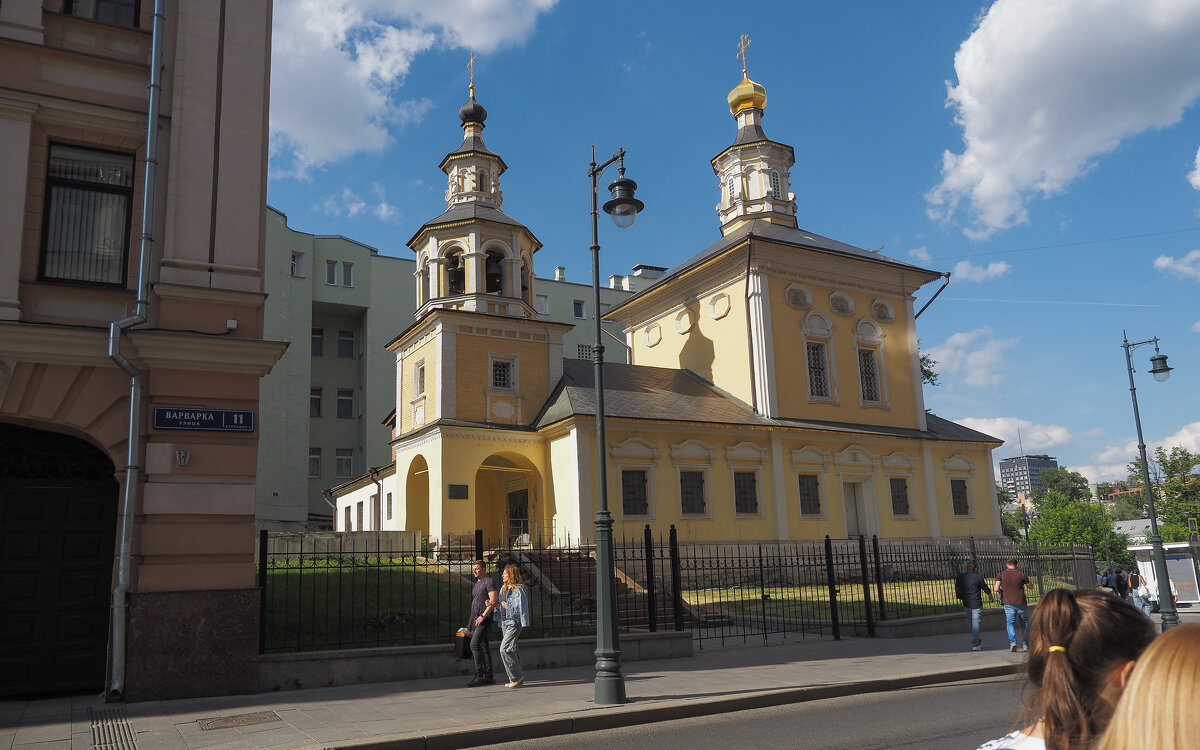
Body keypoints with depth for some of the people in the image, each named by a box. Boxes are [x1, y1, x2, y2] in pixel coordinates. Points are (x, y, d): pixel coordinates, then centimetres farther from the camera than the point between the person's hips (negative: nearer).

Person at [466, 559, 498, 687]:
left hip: (484, 619, -9)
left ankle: (479, 675, -16)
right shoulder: (476, 584, 21)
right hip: (476, 619, 9)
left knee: (474, 644, -18)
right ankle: (488, 677, 10)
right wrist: (470, 623, 21)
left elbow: (493, 601, -17)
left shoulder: (489, 582, -7)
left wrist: (483, 616, -22)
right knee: (483, 647, 8)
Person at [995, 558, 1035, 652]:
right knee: (1025, 623, 17)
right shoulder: (1022, 575, -3)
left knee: (1010, 622, 3)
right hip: (1021, 602, 1)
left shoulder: (1001, 575, -2)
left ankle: (1013, 641, -19)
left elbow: (996, 589, -7)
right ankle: (1025, 644, 17)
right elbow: (1031, 586, 10)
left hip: (1008, 603, -1)